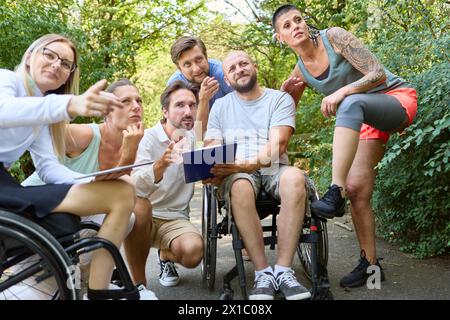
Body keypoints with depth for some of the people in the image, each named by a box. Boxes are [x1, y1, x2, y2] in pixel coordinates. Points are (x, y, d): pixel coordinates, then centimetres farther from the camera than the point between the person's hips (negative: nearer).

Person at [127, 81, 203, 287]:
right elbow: (137, 187, -24)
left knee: (193, 252, -28)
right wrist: (161, 164, -44)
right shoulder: (147, 138, -10)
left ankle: (166, 255, 11)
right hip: (144, 218, -3)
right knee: (138, 205, -37)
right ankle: (138, 281, -16)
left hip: (175, 219, 3)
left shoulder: (194, 139, 7)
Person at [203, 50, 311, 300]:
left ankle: (283, 271, -30)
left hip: (272, 170, 0)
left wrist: (246, 164, -26)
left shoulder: (280, 99, 7)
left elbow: (277, 144, -9)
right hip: (236, 174, 0)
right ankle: (263, 273, -28)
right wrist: (216, 171, -16)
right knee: (240, 187, -37)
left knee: (295, 177, -35)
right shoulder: (221, 105, 16)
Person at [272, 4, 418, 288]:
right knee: (356, 188, -7)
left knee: (351, 102, -40)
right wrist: (284, 93, -6)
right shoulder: (300, 71, 3)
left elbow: (378, 74, -18)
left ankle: (335, 192, -44)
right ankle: (370, 263, 5)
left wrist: (341, 92, -32)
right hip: (365, 120, 6)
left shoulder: (333, 36, -12)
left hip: (398, 98, -6)